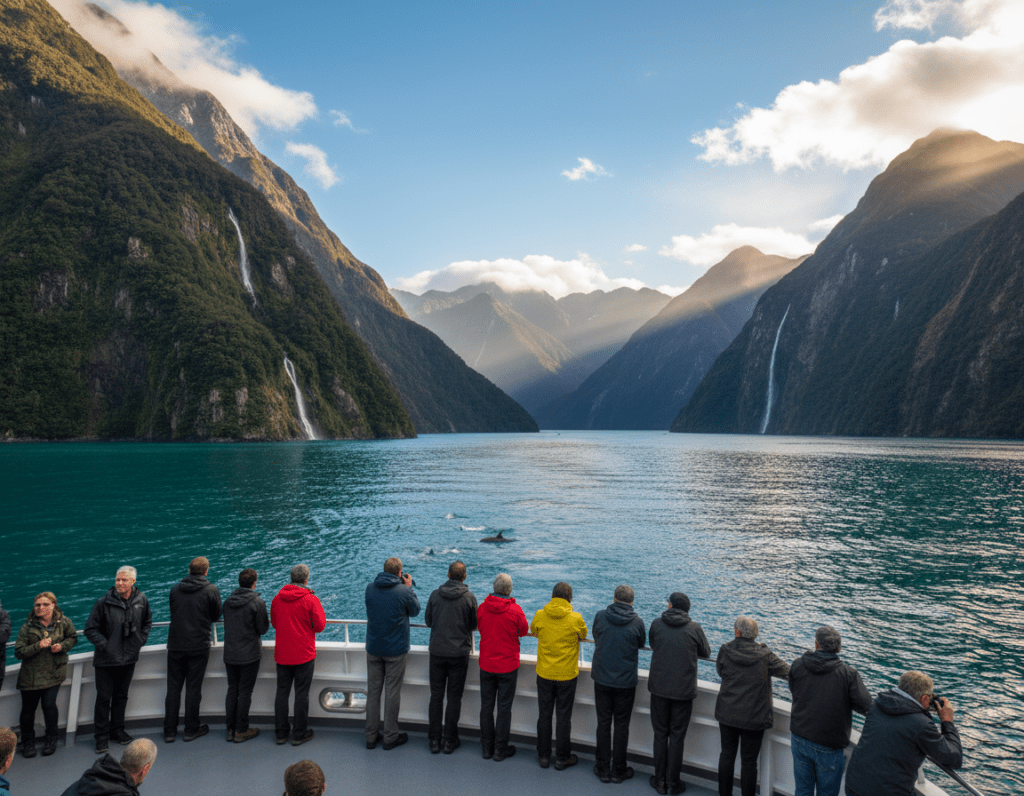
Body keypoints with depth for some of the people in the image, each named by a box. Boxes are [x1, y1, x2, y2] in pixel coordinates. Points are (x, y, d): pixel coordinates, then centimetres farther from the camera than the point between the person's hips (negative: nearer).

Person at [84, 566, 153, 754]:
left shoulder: (141, 601, -3)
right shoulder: (104, 602, -15)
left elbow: (147, 622, 15)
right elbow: (90, 629, -7)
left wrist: (140, 640, 5)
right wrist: (104, 645, -13)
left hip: (129, 659, 3)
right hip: (106, 660, -3)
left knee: (121, 696, 16)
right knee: (104, 698, 3)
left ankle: (117, 730, 31)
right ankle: (101, 736, 16)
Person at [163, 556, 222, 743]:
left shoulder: (175, 589, 1)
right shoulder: (211, 590, -8)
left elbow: (173, 613, 13)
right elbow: (216, 616, 1)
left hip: (175, 646, 3)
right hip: (199, 647, -3)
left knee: (173, 688, 11)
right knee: (193, 688, 6)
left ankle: (169, 731, 17)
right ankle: (191, 729, 16)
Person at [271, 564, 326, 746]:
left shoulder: (277, 598, 1)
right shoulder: (311, 600, -12)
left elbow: (274, 623, 14)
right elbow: (320, 626, -9)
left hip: (282, 654, 4)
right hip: (304, 655, -4)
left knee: (282, 692, 13)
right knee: (301, 693, 4)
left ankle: (281, 733, 23)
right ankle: (299, 734, 12)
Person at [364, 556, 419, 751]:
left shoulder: (370, 588, -2)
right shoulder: (404, 591, -15)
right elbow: (415, 610, 2)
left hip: (373, 648, 4)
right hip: (396, 649, -4)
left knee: (373, 691, 12)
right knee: (392, 692, 6)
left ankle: (371, 736, 19)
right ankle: (390, 736, 15)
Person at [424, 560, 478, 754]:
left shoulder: (435, 594, -5)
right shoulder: (469, 597, -9)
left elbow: (428, 621, 6)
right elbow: (474, 625, 0)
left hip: (437, 652, 2)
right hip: (459, 653, -1)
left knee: (436, 696, 11)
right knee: (454, 697, 8)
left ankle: (434, 740, 16)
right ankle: (450, 740, 14)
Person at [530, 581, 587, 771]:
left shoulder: (539, 615, -10)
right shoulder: (575, 618, -17)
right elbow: (583, 634, 3)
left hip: (544, 674, 2)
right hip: (567, 675, -2)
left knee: (544, 715, 15)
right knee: (564, 717, 11)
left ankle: (543, 756, 25)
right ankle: (562, 758, 22)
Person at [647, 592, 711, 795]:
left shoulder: (657, 624, -5)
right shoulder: (694, 628, -7)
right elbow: (706, 652, 7)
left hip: (659, 688, 1)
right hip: (683, 691, -1)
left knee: (660, 734, 13)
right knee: (677, 736, 10)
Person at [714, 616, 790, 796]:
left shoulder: (725, 651, -10)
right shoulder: (765, 655, -13)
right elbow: (786, 670, 0)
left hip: (727, 714, 2)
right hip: (753, 717, -2)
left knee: (727, 754, 18)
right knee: (749, 761, 10)